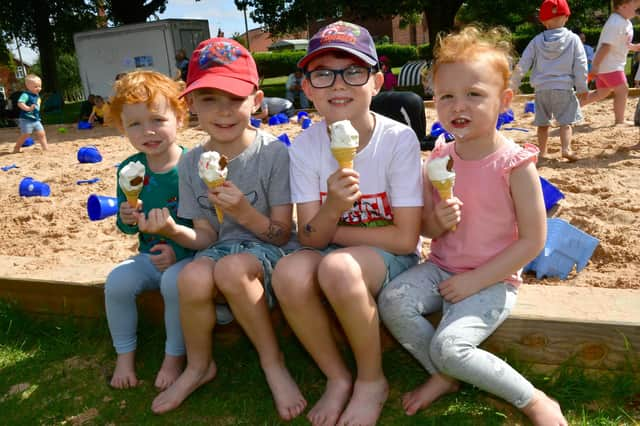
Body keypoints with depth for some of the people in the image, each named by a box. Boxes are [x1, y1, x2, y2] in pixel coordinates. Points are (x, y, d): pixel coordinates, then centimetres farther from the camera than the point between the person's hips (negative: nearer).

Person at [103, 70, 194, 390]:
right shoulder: (129, 169, 1)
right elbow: (125, 226, 11)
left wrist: (179, 251, -22)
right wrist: (128, 220, -12)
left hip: (188, 254, -5)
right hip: (148, 255, 5)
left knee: (175, 281, -31)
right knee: (117, 281, -18)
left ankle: (175, 356, -6)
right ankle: (125, 354, 7)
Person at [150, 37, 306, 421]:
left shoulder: (273, 153, -12)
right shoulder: (192, 162, 1)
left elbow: (283, 234, -9)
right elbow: (207, 238, 3)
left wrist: (246, 213, -28)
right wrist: (176, 232, -18)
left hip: (267, 251, -3)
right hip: (222, 249, 4)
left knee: (232, 268, -35)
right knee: (193, 277, -30)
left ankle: (273, 363, -11)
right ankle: (199, 366, 1)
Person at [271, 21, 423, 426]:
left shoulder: (399, 139, -17)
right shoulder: (305, 146, -8)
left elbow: (405, 238, -16)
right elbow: (310, 238, -9)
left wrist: (332, 230, -12)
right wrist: (332, 207, -31)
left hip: (391, 257, -2)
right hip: (331, 253, 3)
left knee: (337, 267, -34)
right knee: (289, 272, -29)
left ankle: (372, 380, -5)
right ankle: (337, 377, -3)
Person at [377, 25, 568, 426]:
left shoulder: (515, 164, -15)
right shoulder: (439, 159, -1)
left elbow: (533, 240, -13)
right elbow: (426, 228, 7)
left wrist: (476, 280, -16)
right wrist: (438, 221, -18)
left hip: (492, 280, -5)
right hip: (442, 267, 5)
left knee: (448, 346, -23)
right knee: (392, 300, -19)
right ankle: (444, 377, 6)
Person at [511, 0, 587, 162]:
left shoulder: (537, 41, 2)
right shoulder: (573, 39, 0)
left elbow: (522, 65, 0)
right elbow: (580, 65, 0)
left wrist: (513, 85, 9)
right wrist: (582, 88, 7)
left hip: (542, 89, 2)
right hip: (564, 88, -1)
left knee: (542, 123, 12)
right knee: (565, 121, 2)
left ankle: (542, 152, 16)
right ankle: (566, 149, -14)